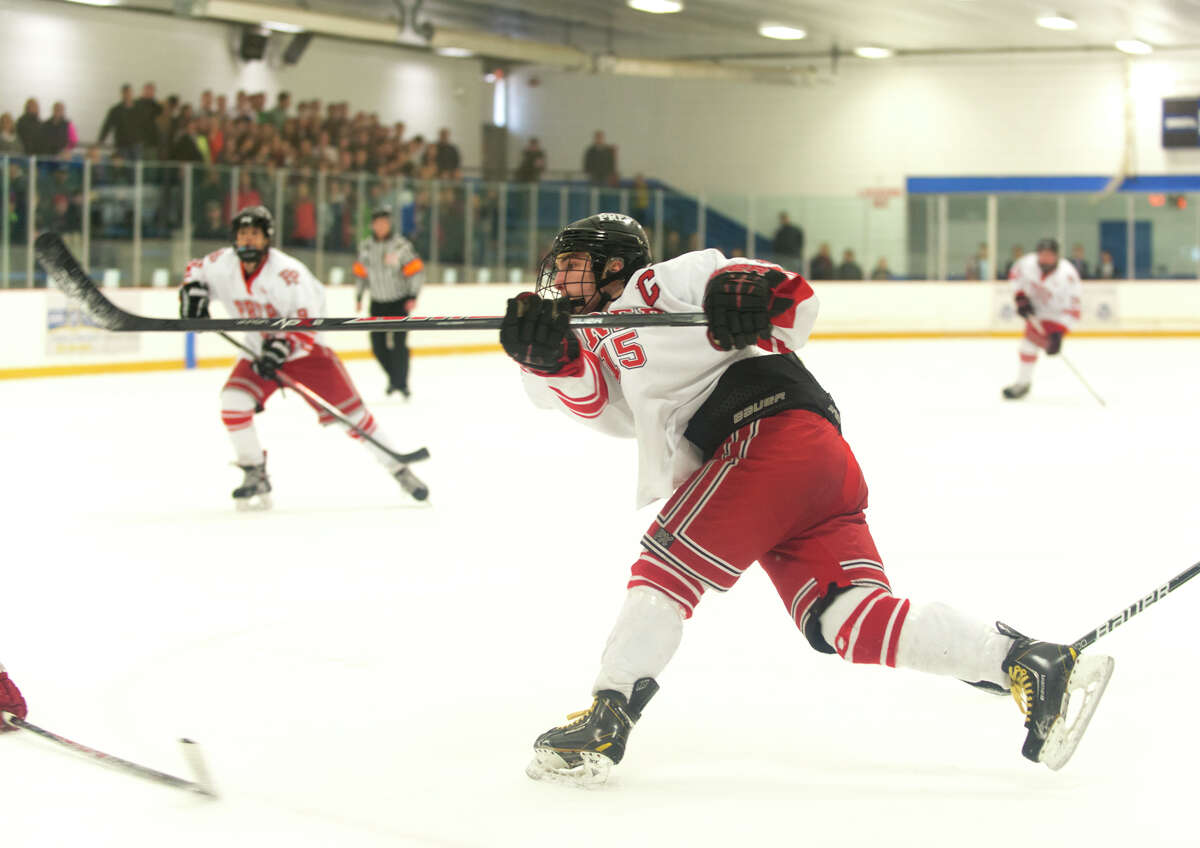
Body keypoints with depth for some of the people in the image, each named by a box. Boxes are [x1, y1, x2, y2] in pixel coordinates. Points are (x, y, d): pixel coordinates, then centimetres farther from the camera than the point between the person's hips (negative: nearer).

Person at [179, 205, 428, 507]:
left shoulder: (288, 273, -26)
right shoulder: (222, 264, -10)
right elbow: (197, 269, 13)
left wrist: (283, 347, -41)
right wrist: (192, 290, -7)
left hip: (306, 352, -4)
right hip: (259, 352, 4)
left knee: (349, 411, -6)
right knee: (233, 402, -20)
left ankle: (399, 469, 9)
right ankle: (256, 477, -3)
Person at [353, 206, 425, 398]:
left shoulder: (401, 245, -12)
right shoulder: (365, 247, 2)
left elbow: (416, 271, -11)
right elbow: (361, 273, 14)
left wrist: (413, 296, -17)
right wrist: (358, 296, 14)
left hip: (400, 301, -4)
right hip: (378, 303, 4)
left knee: (398, 343, -12)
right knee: (378, 345, 3)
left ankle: (401, 383, 0)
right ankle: (394, 377, 25)